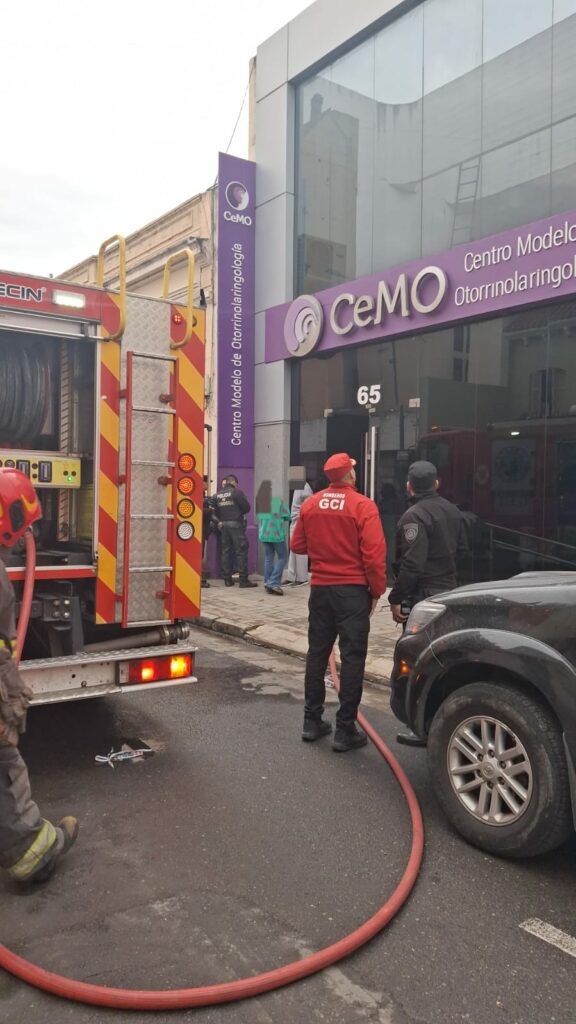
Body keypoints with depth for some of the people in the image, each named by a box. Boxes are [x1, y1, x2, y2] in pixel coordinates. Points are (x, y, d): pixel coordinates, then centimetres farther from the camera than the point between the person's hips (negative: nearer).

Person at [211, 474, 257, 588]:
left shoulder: (217, 495, 8)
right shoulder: (237, 492, -8)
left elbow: (214, 510, 4)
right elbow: (246, 507, -7)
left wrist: (219, 521, 11)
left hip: (223, 524, 6)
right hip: (236, 524, -6)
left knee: (226, 551, 11)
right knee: (241, 551, -2)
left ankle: (227, 579, 13)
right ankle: (243, 579, -4)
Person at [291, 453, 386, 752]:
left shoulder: (310, 504, 1)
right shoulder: (363, 506, -12)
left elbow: (297, 546, 9)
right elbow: (374, 555, -15)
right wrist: (376, 591, -3)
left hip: (320, 588, 5)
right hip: (352, 590, -5)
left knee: (317, 653, 15)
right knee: (352, 658, 2)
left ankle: (312, 721, 23)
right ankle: (345, 730, 5)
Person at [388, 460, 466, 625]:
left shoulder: (414, 516, -17)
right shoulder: (454, 511, 10)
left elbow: (412, 564, -22)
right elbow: (461, 550, 18)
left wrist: (396, 599, -17)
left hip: (423, 597, -9)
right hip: (449, 590, 9)